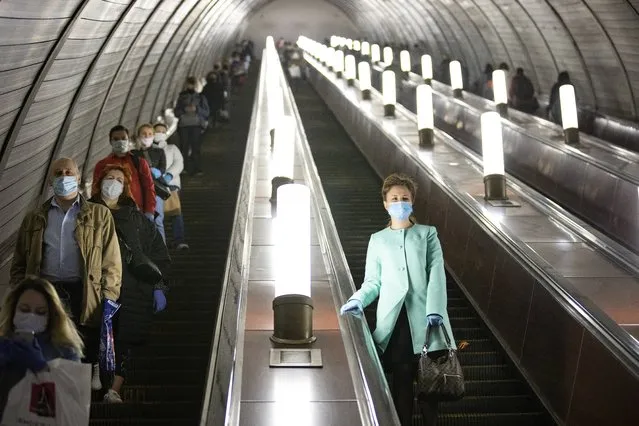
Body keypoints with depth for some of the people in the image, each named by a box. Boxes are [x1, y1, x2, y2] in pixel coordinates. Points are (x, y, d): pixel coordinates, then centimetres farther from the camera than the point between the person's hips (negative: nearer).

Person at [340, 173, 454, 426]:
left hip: (424, 318, 0)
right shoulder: (378, 240, 19)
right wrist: (358, 300, -11)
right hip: (393, 321, 1)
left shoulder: (427, 234, 16)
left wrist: (435, 310, -13)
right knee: (401, 382, -2)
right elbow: (373, 281, 11)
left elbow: (436, 273, 2)